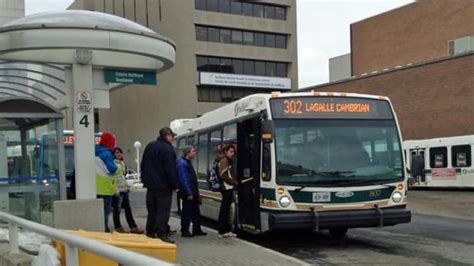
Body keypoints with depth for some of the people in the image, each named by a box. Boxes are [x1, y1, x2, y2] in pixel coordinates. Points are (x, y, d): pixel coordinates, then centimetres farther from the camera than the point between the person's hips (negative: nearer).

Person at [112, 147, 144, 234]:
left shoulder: (122, 163, 18)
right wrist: (116, 190, -20)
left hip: (125, 189, 8)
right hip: (118, 190, -8)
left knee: (128, 209, 8)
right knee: (117, 209, 1)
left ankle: (133, 227, 8)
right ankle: (118, 227, 9)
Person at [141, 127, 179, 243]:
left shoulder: (150, 146, 12)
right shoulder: (168, 149, -14)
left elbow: (143, 165, 17)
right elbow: (171, 169, -18)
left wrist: (145, 180, 21)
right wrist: (174, 185, -12)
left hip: (150, 184, 8)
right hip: (163, 186, -8)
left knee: (152, 210, 15)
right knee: (163, 210, -6)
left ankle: (150, 232, 19)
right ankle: (161, 233, -12)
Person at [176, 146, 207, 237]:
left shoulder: (188, 163, 16)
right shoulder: (182, 163, -16)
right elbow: (183, 179, -22)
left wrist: (196, 192, 18)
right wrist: (189, 193, -23)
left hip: (192, 192, 10)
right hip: (187, 193, -10)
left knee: (195, 212, 13)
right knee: (187, 212, -2)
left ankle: (196, 230, 21)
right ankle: (184, 231, 6)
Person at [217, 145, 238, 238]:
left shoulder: (229, 161, 20)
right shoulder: (224, 160, -9)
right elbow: (223, 175, -16)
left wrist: (235, 181, 5)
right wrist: (234, 182, -12)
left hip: (229, 188, 10)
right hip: (226, 188, -10)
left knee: (226, 209, 12)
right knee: (224, 209, -6)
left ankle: (227, 230, 18)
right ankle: (223, 231, -4)